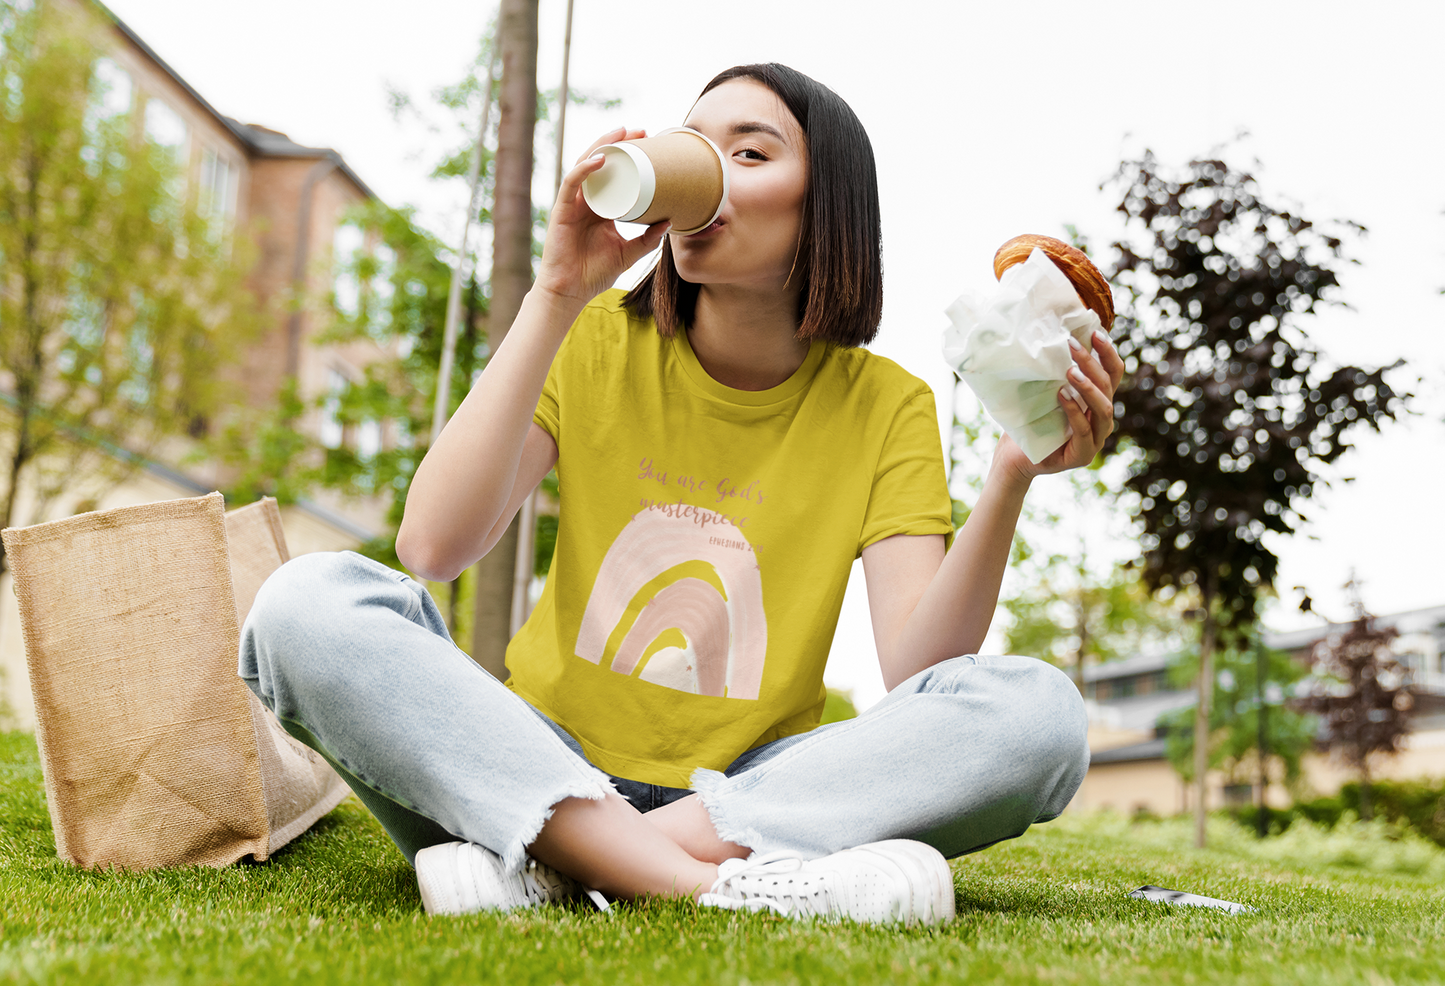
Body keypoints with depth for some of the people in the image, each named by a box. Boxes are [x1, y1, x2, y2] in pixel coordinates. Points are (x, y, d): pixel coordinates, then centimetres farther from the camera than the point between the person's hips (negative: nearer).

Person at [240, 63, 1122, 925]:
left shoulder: (884, 405, 0)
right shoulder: (596, 342, 1)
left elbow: (917, 673, -12)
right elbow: (432, 547, -15)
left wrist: (1011, 480, -27)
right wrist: (555, 298, -18)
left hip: (749, 791, 0)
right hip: (542, 771, 0)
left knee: (1038, 710, -25)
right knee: (309, 603, -24)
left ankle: (547, 866, -28)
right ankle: (720, 884, -35)